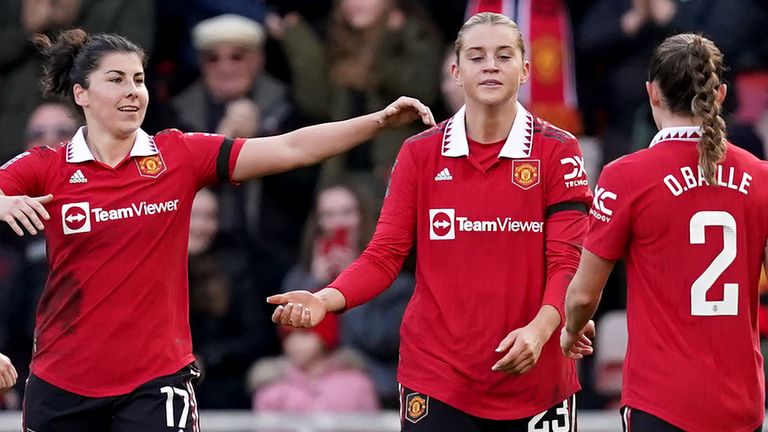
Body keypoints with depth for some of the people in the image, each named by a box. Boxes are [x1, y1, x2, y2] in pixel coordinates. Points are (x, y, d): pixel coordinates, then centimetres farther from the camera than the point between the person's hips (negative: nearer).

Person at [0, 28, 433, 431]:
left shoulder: (180, 155, 1)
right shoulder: (44, 168, -2)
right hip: (62, 380, 0)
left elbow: (292, 149, -4)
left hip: (157, 381, 0)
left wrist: (379, 120, -15)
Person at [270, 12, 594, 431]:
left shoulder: (558, 151, -2)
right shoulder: (420, 153, 4)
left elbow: (568, 262, -8)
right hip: (437, 377, 0)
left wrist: (539, 329, -26)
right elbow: (384, 255, 1)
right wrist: (325, 300, -17)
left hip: (534, 377, 0)